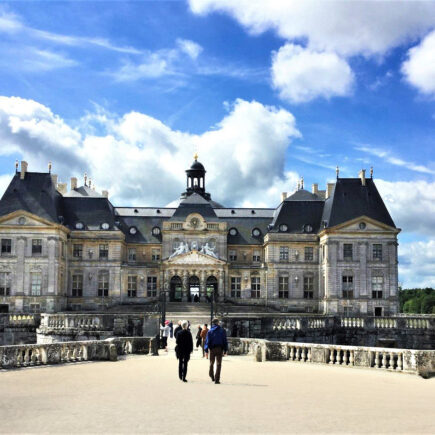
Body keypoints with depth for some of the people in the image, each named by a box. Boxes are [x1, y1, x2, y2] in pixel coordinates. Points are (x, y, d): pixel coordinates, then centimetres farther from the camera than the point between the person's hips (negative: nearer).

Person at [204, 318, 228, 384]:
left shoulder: (210, 331, 1)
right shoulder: (222, 330, 2)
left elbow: (207, 341, -3)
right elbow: (225, 341, 2)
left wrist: (206, 351, -4)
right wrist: (225, 350, 6)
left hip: (212, 349, 1)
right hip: (219, 349, -1)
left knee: (211, 363, 18)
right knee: (218, 364, 1)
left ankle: (211, 376, 27)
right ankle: (217, 379, -3)